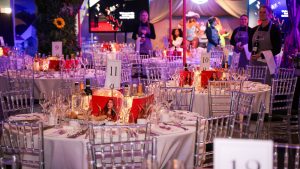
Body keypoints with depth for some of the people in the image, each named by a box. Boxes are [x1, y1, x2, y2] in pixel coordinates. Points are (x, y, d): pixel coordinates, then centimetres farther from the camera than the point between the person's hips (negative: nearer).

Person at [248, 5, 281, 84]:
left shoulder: (274, 28, -2)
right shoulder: (254, 29, 12)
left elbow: (277, 49, -7)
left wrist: (262, 55, -17)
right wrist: (253, 53, -6)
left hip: (268, 63, -4)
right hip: (254, 63, 5)